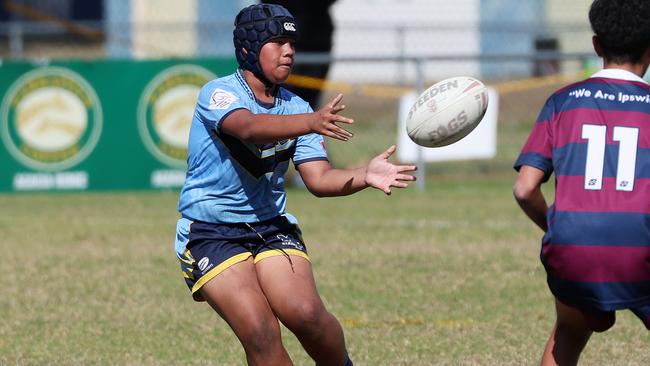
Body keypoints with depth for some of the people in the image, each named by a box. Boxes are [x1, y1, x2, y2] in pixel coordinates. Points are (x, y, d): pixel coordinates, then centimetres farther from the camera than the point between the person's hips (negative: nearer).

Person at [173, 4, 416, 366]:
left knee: (306, 313, -21)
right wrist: (311, 122, -51)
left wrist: (364, 176, -25)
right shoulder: (219, 93, -12)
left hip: (271, 226, 4)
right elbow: (249, 127, -34)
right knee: (261, 332, -21)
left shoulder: (296, 109, 5)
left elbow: (319, 179, -4)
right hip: (210, 235, -4)